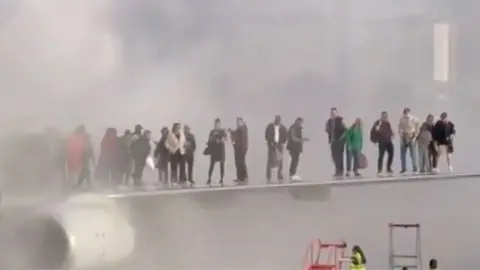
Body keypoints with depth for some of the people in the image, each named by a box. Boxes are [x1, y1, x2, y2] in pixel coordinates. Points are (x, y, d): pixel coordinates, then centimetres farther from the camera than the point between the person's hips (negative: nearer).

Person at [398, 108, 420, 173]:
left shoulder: (414, 119, -10)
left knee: (413, 153, -9)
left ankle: (415, 168, -3)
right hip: (404, 137, 3)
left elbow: (417, 129, -4)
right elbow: (400, 129, 4)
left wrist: (414, 138, -12)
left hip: (412, 137, -3)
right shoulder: (401, 119, -3)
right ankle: (403, 168, 8)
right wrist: (401, 138, -4)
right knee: (402, 153, 0)